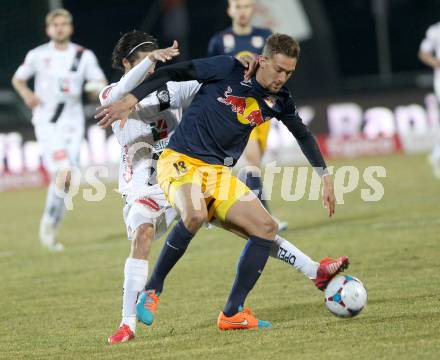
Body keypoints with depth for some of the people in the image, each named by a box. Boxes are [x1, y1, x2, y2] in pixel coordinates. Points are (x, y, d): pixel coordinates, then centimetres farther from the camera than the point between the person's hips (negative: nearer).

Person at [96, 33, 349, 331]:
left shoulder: (278, 100, 7)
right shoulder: (228, 69, -10)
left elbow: (303, 135, 25)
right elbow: (172, 73, -8)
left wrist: (325, 177, 23)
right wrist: (130, 100, -16)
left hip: (219, 173, 7)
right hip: (181, 161, -7)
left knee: (266, 227, -5)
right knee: (195, 215, -36)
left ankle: (233, 313, -1)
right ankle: (152, 291, -20)